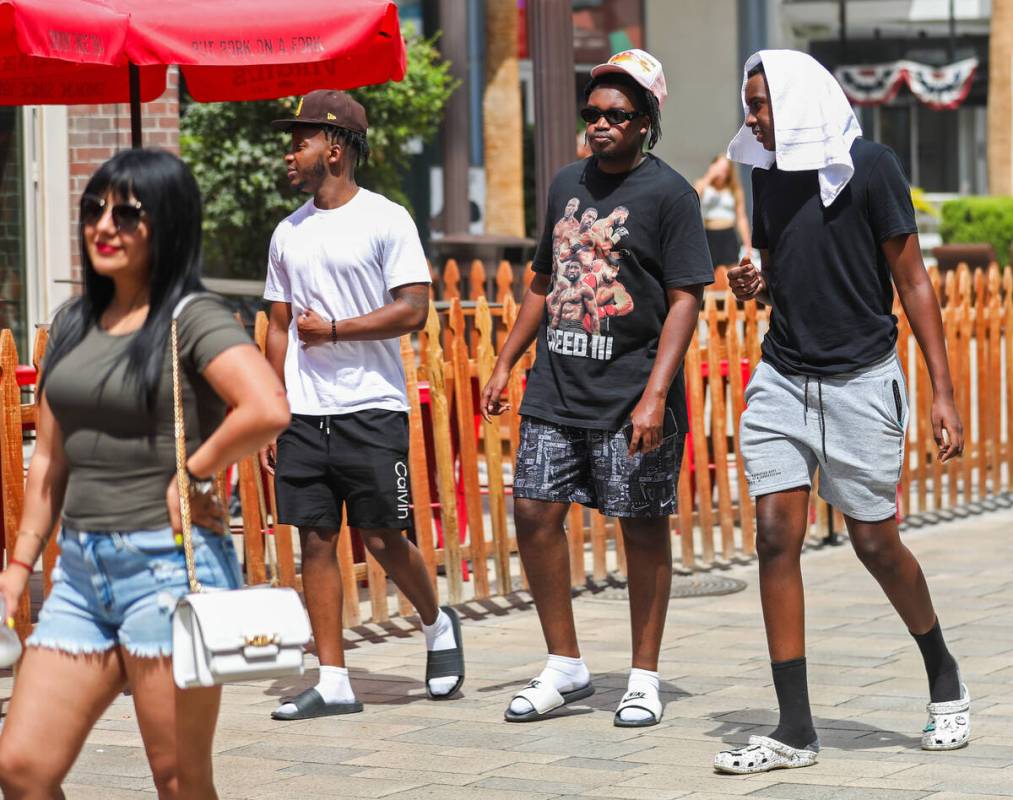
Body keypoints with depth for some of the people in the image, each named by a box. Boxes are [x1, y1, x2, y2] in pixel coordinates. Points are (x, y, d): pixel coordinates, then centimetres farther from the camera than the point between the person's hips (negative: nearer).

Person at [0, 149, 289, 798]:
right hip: (81, 567, 7)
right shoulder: (74, 322, 14)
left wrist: (193, 475, -14)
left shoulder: (193, 318, -8)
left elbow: (269, 409, -25)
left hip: (168, 562, -7)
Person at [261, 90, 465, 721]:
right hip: (303, 414, 5)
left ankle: (438, 625, 25)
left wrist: (333, 329, -10)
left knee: (382, 537, -3)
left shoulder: (386, 220, -3)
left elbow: (414, 310, -10)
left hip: (372, 408, -5)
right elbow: (280, 328, 16)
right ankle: (333, 681, 5)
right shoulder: (289, 233, 14)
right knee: (316, 539, 1)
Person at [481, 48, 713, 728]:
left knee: (644, 527, 2)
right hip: (556, 392, 6)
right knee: (535, 514, 2)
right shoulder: (568, 184, 13)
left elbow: (685, 301, -11)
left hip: (631, 400, -6)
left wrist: (655, 396, -18)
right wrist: (506, 364, 18)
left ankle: (645, 678, 12)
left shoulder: (669, 194, -6)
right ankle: (566, 667, 15)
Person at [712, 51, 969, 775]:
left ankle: (945, 678, 29)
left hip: (860, 380, -5)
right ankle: (795, 730, -2)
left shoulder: (868, 166, -8)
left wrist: (943, 391, -10)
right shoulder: (769, 173, 10)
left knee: (875, 542, 3)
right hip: (782, 379, 5)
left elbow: (912, 281, -6)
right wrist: (755, 286, -2)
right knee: (776, 536, -6)